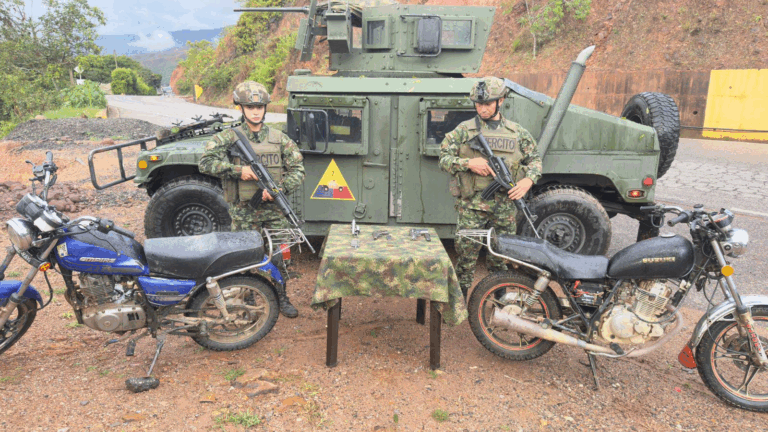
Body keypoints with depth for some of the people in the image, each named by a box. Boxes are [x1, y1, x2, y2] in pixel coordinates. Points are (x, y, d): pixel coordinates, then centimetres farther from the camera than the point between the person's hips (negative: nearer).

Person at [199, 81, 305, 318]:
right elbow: (206, 163, -10)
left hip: (274, 207, 2)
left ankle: (281, 297, 25)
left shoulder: (279, 138, 4)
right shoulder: (229, 138, 0)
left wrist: (278, 188, -13)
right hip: (244, 211, -2)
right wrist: (238, 170, -20)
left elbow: (298, 169, 3)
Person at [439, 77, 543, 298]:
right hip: (472, 203, -2)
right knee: (466, 253, 0)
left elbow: (535, 159, 16)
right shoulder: (464, 130, 3)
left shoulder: (517, 132, 9)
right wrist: (468, 163, -18)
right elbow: (444, 158, 0)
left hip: (505, 204, 2)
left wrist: (528, 180, -4)